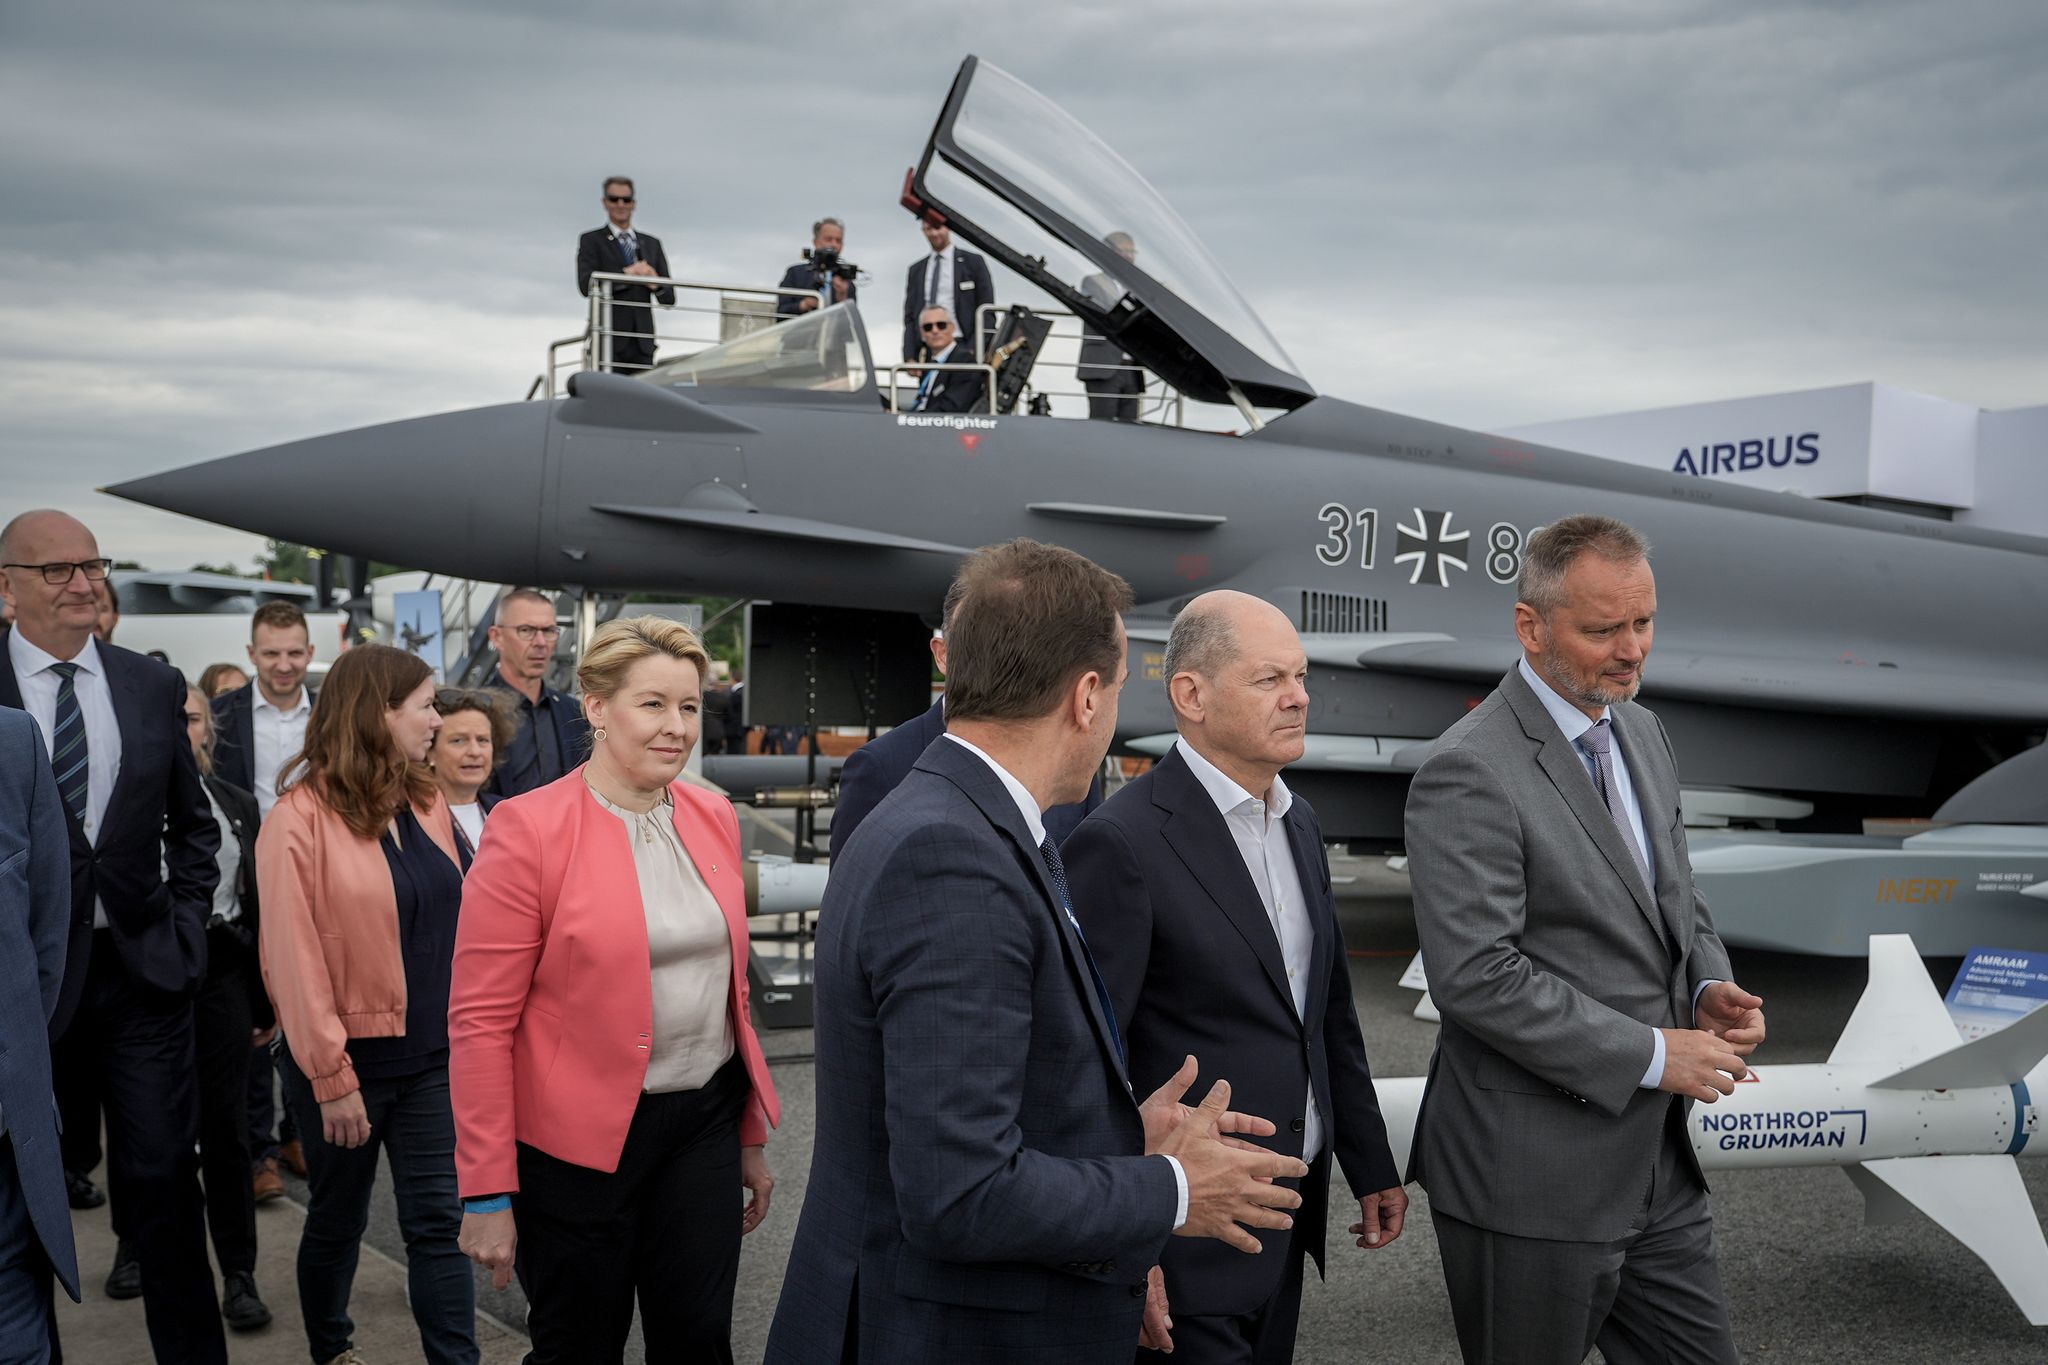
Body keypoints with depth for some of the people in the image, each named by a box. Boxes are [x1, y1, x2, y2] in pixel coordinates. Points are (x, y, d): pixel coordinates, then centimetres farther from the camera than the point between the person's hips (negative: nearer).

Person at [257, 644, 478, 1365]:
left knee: (438, 1222, 2)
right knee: (338, 1219, 15)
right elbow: (294, 959, -15)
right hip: (350, 1059, -4)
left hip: (432, 1054, 4)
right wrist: (331, 1078, -16)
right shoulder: (299, 819, -14)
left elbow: (451, 923, 7)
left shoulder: (425, 803, 4)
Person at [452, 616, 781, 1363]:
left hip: (703, 1121, 5)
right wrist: (487, 1191, -13)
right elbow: (480, 1021, -12)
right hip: (579, 1138, -4)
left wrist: (751, 1133, 14)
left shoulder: (713, 818, 4)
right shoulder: (529, 829, -13)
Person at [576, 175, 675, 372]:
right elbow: (586, 285, -9)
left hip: (642, 342, 4)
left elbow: (669, 299, 15)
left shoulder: (652, 244, 18)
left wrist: (656, 284, -7)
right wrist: (627, 273, -13)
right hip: (609, 340, -3)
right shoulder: (591, 241, 8)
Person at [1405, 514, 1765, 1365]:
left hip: (1656, 1160, 8)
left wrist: (1710, 988, -1)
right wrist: (1651, 1054, -20)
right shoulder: (1469, 774, -19)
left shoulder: (1641, 732, 9)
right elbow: (1475, 976, -24)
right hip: (1532, 1178, -8)